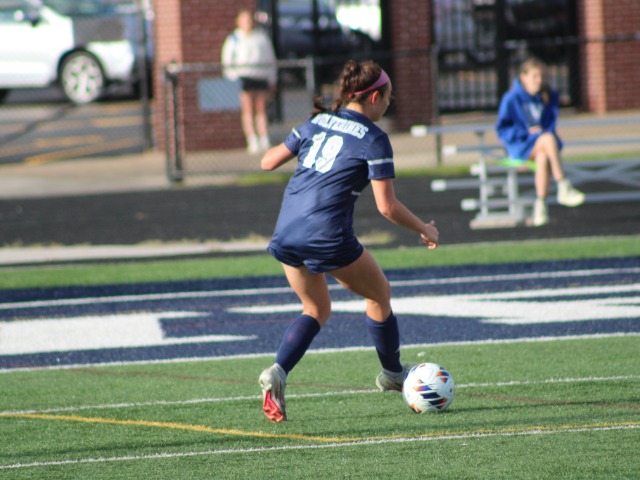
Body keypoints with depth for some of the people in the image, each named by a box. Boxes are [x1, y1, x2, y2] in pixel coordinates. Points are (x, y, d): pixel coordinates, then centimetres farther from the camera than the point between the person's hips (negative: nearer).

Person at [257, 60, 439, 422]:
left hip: (286, 232, 6)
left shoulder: (317, 123, 13)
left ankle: (278, 372, -3)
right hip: (328, 236, -6)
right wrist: (424, 230, 8)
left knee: (317, 309, 22)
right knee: (380, 294, 20)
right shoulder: (373, 139, -3)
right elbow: (387, 206, -7)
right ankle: (393, 375, 34)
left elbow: (268, 162, 14)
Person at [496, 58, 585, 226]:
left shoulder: (549, 97, 10)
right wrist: (527, 132, -14)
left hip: (542, 146, 3)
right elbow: (502, 130, -2)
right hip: (520, 146, -3)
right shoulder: (512, 99, -1)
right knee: (548, 138, -34)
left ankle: (540, 207, -34)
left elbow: (552, 124, 11)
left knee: (543, 157, -34)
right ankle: (563, 188, -37)